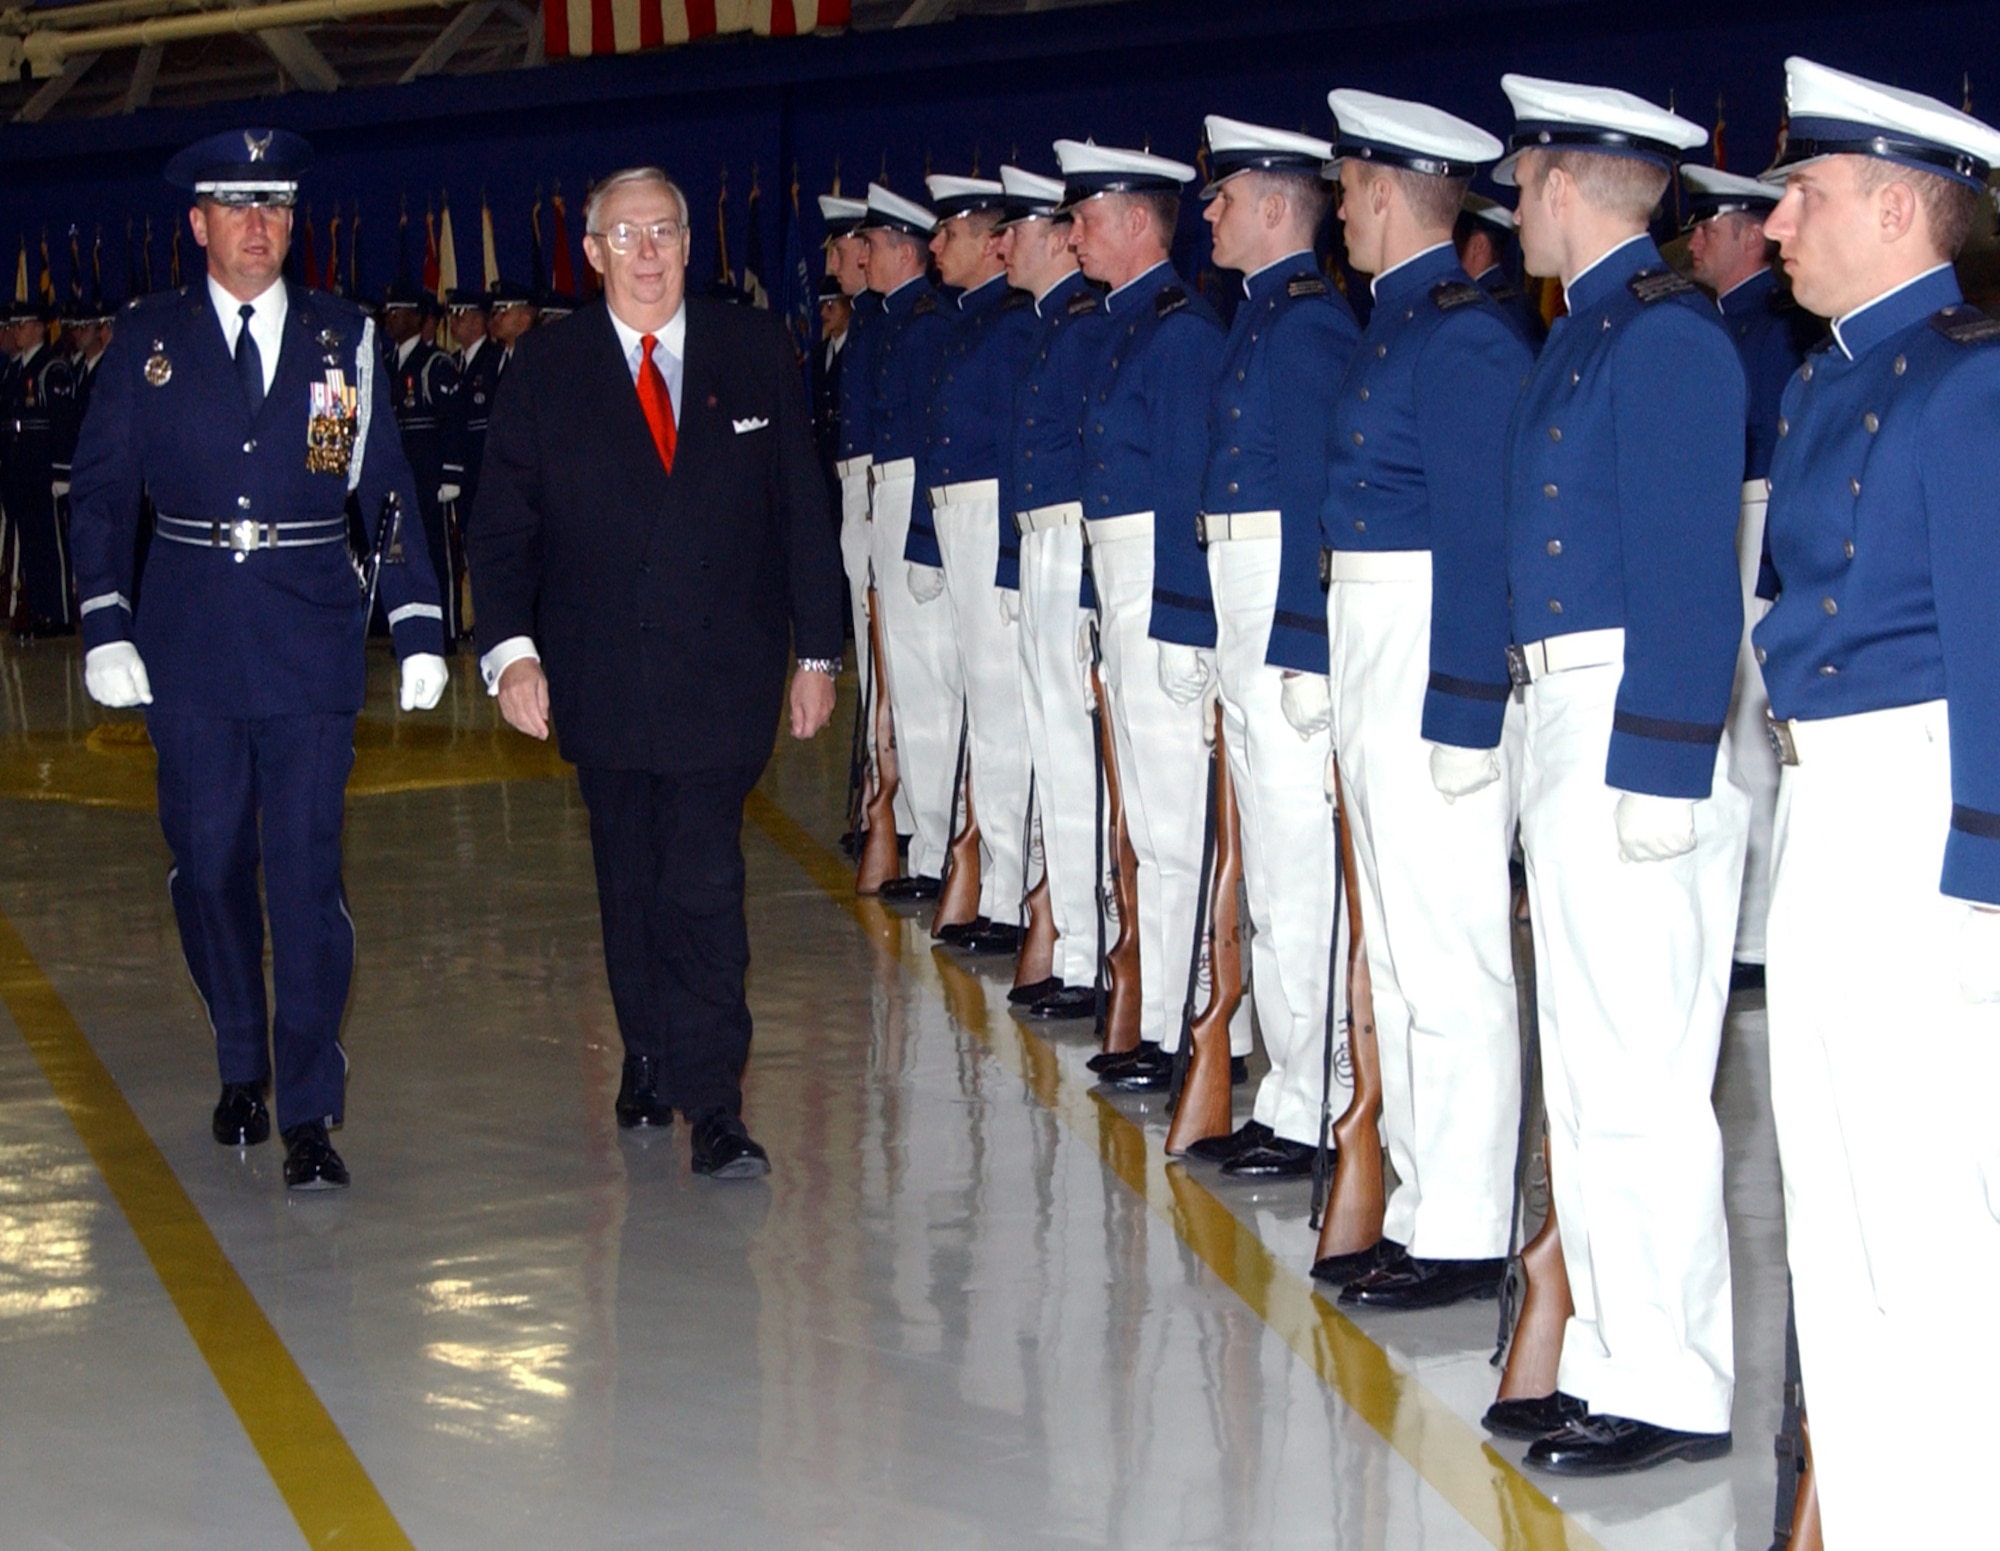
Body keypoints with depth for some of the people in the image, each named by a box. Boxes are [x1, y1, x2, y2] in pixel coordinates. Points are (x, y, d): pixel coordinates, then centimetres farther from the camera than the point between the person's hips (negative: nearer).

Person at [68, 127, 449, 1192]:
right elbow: (101, 492, 6)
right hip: (189, 645, 1)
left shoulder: (343, 337, 5)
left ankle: (309, 1116, -2)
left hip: (311, 640, -1)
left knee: (306, 872, -5)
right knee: (207, 865, 8)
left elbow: (386, 488, 6)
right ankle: (241, 1068, 28)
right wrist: (105, 625, -4)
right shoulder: (146, 339, 5)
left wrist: (419, 627, 0)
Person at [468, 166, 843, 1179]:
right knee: (630, 887, 11)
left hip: (724, 670, -1)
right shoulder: (544, 370, 4)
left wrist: (816, 649, 5)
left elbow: (802, 510, 7)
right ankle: (650, 1061, 27)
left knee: (705, 887, -9)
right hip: (602, 675, 1)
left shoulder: (757, 354, 5)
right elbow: (503, 525, 2)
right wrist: (510, 647, -13)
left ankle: (713, 1106, -6)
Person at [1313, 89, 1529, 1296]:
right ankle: (1425, 1207, 24)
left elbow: (1481, 539, -19)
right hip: (1373, 655, 10)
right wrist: (1355, 695, 16)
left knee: (1448, 956, -6)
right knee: (1400, 948, 15)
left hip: (1439, 656, -10)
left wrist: (1460, 716, -22)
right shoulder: (1395, 320, 14)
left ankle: (1466, 1238, 0)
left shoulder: (1465, 333, -16)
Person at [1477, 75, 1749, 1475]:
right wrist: (1553, 738, 18)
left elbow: (1691, 575, -20)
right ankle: (1613, 1357, 24)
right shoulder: (1587, 328, 16)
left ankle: (1674, 1389, 3)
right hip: (1564, 721, 10)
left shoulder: (1664, 334, -15)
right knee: (1584, 1068, 15)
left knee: (1637, 1075, -5)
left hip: (1635, 727, -10)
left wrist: (1660, 772, -22)